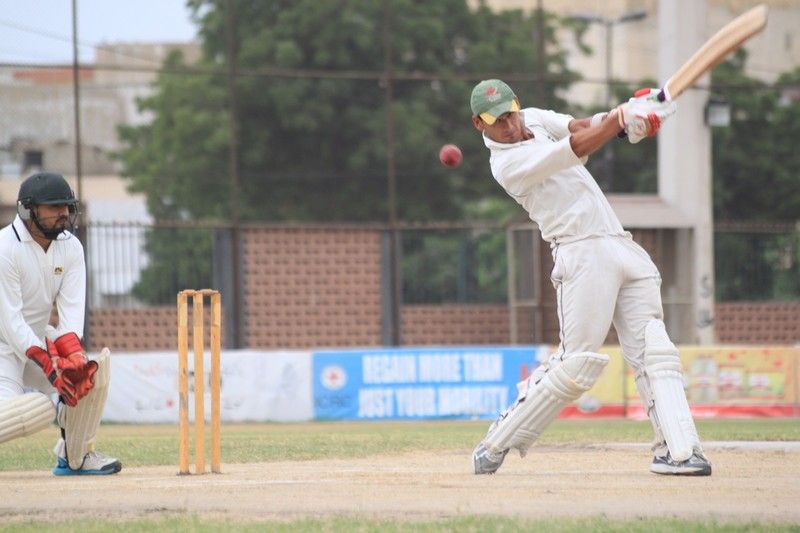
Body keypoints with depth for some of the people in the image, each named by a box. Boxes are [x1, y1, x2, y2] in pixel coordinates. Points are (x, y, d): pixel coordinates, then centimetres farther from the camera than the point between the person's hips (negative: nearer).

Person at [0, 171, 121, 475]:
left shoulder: (71, 248, 1)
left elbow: (72, 308, -7)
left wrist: (73, 356, -26)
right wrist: (48, 365, -32)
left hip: (39, 338, 8)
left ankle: (75, 456, 8)